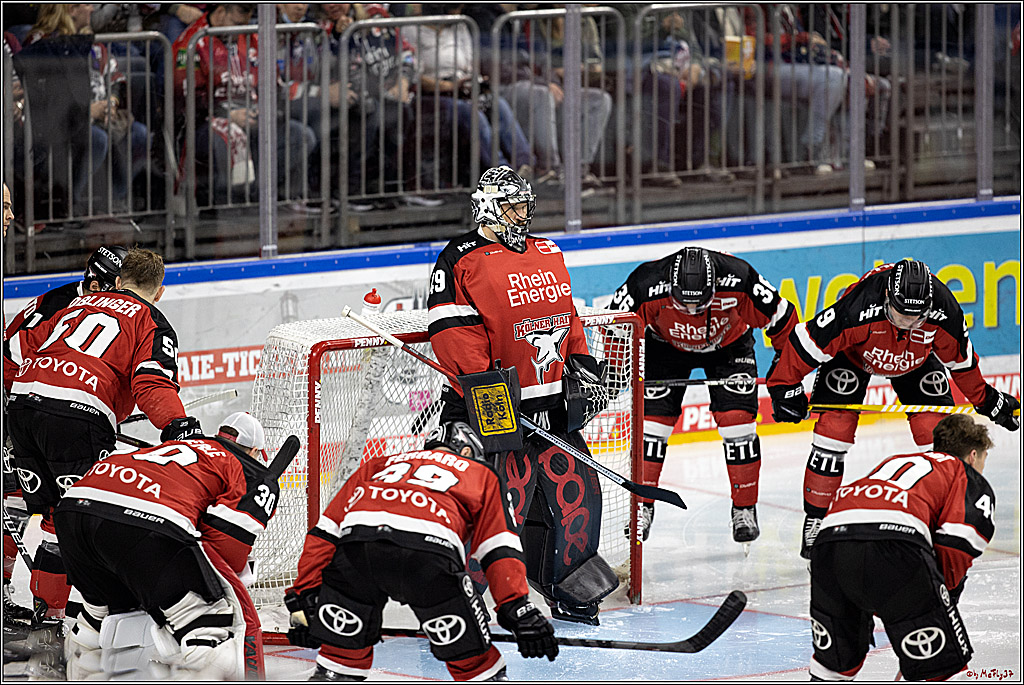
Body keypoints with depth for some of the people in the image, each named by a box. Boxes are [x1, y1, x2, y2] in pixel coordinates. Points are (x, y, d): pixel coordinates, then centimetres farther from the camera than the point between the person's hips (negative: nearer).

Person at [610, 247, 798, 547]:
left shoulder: (738, 280, -37)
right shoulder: (648, 284, -36)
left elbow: (781, 319, -21)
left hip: (729, 344, -1)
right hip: (667, 346, 1)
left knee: (737, 420, -11)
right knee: (654, 418, -8)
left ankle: (745, 509, 2)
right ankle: (642, 508, 6)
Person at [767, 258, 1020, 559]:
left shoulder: (944, 311, -32)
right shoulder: (858, 308, -43)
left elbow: (960, 359, -11)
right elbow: (807, 341, -31)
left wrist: (986, 400, 1)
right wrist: (784, 387, -24)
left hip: (916, 359, 3)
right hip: (853, 354, -2)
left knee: (937, 430, -8)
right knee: (834, 426, -15)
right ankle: (815, 522, -3)